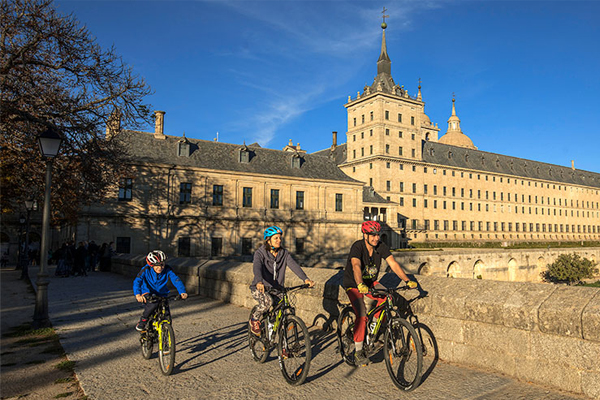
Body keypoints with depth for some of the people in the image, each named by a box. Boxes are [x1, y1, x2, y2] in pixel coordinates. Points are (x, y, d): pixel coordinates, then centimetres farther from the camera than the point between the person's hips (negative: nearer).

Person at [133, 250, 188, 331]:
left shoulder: (167, 270, -13)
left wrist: (182, 292, -39)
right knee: (154, 303, -36)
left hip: (161, 294, 2)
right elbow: (137, 281, -28)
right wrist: (137, 294, -47)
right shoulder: (146, 270, -17)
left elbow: (176, 280, -22)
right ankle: (142, 321, -11)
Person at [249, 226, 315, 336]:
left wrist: (305, 279, -32)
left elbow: (294, 265, -15)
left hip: (277, 288, 4)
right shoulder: (260, 253, -11)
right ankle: (254, 319, -3)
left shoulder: (284, 253, 0)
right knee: (268, 301, -34)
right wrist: (259, 282, -51)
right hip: (260, 288, -4)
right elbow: (257, 267, -30)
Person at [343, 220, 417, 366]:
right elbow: (356, 266, -42)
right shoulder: (357, 247, -26)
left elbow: (393, 263, -17)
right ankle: (358, 352, -4)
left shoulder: (381, 247, -10)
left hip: (371, 282, 5)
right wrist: (360, 285, -59)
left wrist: (407, 281, -29)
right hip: (353, 284, -5)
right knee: (362, 316, -21)